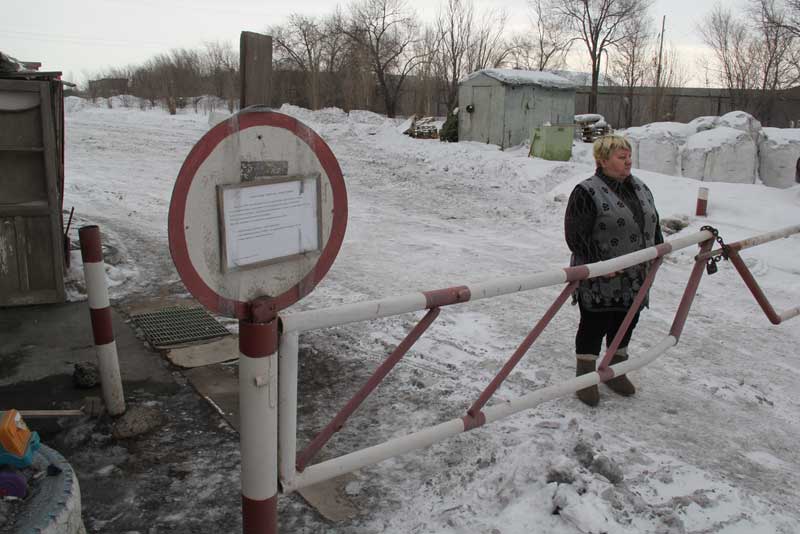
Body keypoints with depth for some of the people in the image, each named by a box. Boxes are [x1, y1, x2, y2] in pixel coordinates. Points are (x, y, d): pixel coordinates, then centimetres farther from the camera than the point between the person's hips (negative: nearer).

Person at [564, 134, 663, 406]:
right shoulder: (587, 192, -13)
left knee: (625, 324, 18)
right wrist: (600, 264, -21)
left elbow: (654, 224, 23)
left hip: (634, 279, 7)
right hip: (600, 281, -7)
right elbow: (576, 236, -17)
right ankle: (585, 377, 19)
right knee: (594, 327, 3)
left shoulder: (640, 188, 12)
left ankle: (615, 371, 36)